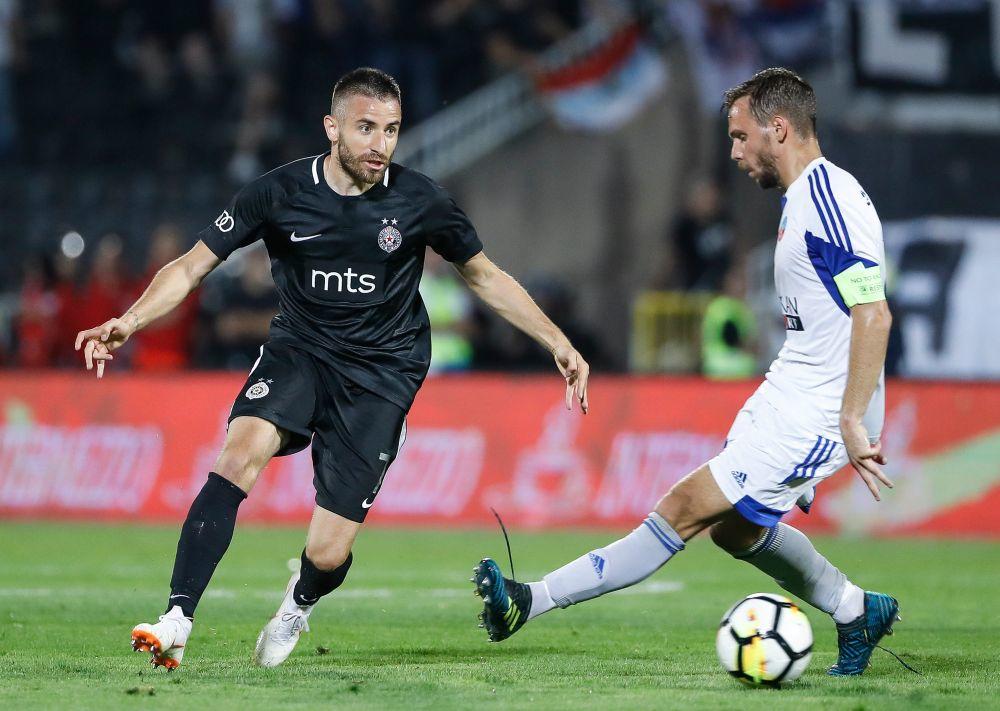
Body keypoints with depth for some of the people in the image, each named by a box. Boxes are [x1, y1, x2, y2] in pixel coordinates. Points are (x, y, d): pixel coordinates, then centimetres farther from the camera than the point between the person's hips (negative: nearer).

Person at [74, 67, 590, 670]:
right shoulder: (280, 193, -9)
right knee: (243, 449, -32)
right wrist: (129, 322, -23)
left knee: (328, 554, -8)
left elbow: (485, 275, 8)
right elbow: (191, 267, -6)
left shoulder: (419, 201, -8)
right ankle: (176, 624, -33)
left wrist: (558, 342, 4)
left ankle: (300, 603, 32)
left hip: (381, 372, -1)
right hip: (297, 350, 1)